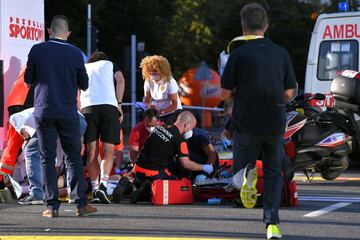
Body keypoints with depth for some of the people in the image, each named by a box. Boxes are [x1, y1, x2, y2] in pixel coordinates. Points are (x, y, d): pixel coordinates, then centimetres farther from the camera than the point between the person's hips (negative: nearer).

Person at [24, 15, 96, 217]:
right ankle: (81, 204, 6)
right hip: (68, 112, 0)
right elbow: (84, 85, 4)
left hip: (44, 111, 0)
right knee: (74, 157, 9)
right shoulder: (75, 53, -3)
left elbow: (28, 81, 3)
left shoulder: (37, 50, -4)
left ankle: (52, 206, 0)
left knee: (48, 159, 4)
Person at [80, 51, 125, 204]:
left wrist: (78, 109, 16)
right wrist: (119, 104, 9)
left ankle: (94, 188, 0)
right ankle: (103, 184, -22)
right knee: (108, 150, -3)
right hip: (109, 106, -1)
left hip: (87, 108, 1)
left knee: (91, 151, 5)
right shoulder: (109, 64, 25)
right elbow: (120, 80, 7)